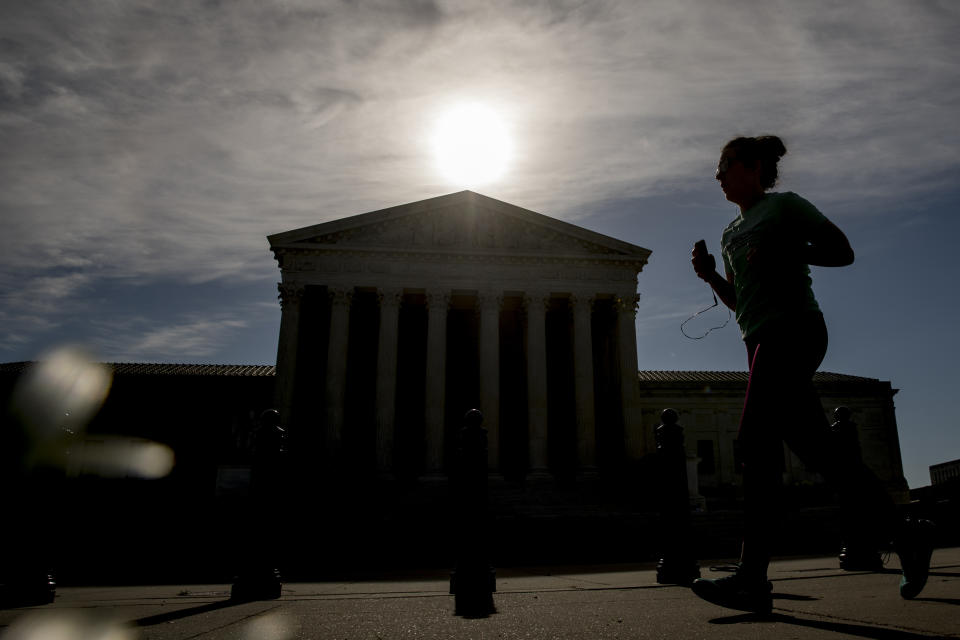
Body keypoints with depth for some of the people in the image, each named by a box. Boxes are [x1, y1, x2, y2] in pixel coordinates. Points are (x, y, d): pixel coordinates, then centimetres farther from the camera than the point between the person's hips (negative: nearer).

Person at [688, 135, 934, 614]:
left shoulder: (784, 206, 6)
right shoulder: (730, 233, 25)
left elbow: (842, 251, 2)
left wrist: (786, 252, -11)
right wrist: (709, 276, 9)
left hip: (793, 327, -8)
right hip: (762, 339, 8)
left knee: (757, 441, -17)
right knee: (816, 450, 1)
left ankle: (752, 578, -15)